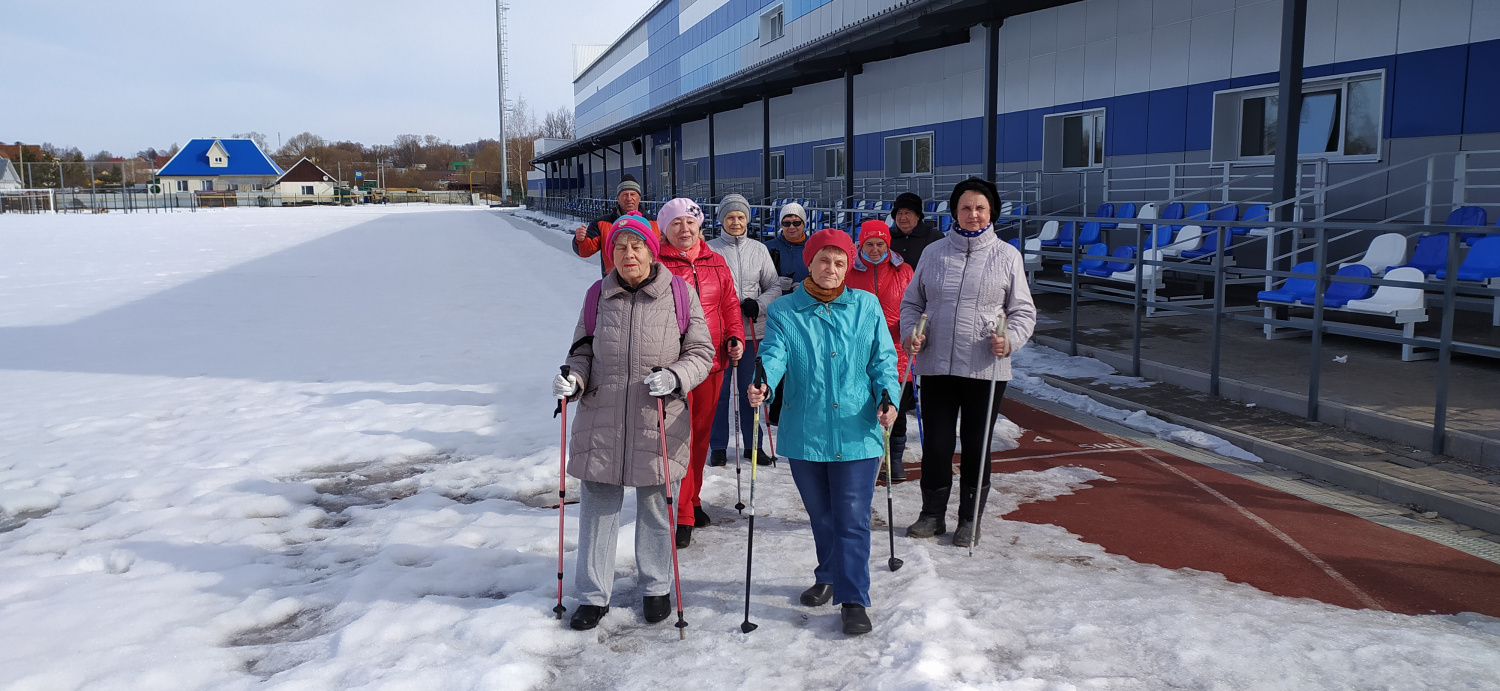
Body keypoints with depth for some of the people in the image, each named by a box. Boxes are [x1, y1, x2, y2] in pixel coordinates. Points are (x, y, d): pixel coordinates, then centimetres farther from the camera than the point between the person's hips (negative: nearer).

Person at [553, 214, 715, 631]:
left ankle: (655, 587, 32)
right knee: (598, 504, 7)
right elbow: (582, 351, 12)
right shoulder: (598, 295, 4)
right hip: (601, 420, 2)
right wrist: (573, 380, -8)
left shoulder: (679, 294, -3)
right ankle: (593, 595, 21)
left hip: (658, 423, -1)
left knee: (655, 504, 13)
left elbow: (701, 351, 0)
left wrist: (675, 378, -18)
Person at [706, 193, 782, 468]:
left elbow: (774, 286, 8)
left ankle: (752, 444, 21)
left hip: (752, 331, 2)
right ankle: (718, 447, 14)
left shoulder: (759, 250, 6)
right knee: (719, 390, 2)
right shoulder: (711, 249, 0)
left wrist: (758, 304, -10)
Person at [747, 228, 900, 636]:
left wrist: (887, 399, -11)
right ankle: (829, 577, 40)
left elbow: (883, 359, 5)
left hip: (856, 433, -1)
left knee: (853, 519, -1)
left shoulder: (866, 306, 3)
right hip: (805, 433, 1)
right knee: (821, 517, 18)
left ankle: (854, 599, 9)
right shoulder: (784, 311, 1)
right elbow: (774, 354, -12)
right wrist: (762, 384, -33)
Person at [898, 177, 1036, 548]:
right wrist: (910, 332, -4)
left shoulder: (1007, 255, 3)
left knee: (976, 446, 7)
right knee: (935, 443, 6)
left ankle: (969, 519, 21)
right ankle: (932, 514, 22)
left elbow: (1023, 310, 5)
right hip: (936, 365, 2)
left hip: (985, 369, -1)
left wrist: (1010, 339, -14)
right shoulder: (934, 252, 8)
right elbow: (911, 301, 14)